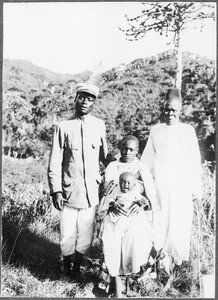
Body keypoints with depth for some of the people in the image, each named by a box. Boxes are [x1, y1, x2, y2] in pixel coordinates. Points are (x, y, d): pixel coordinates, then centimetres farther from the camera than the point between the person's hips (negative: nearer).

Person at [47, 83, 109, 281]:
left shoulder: (99, 125, 6)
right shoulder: (64, 127, 0)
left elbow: (105, 156, 15)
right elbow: (55, 162, -1)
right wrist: (56, 190, -6)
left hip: (91, 191, 2)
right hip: (69, 191, -1)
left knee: (86, 235, 8)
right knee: (68, 236, 5)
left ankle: (77, 267, 32)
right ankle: (66, 267, 32)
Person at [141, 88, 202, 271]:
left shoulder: (188, 130, 4)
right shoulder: (156, 130, 7)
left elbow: (195, 161, 5)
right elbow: (147, 159, 11)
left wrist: (196, 188, 3)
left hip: (182, 186, 0)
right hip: (160, 186, 1)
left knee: (180, 221, 3)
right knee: (160, 220, 1)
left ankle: (177, 256, 20)